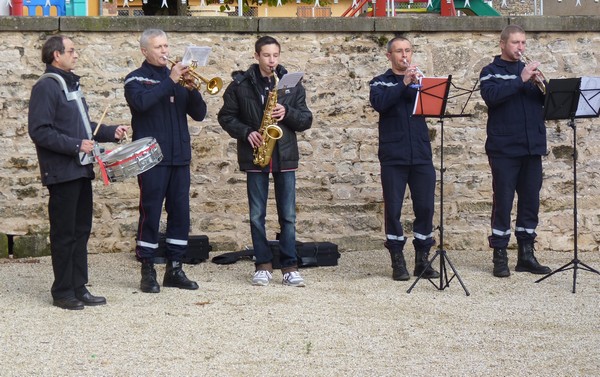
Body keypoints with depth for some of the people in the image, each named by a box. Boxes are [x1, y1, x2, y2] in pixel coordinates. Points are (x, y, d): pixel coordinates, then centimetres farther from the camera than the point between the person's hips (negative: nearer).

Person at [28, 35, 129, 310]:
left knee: (81, 231, 12)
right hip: (62, 172, -9)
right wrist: (76, 145, -21)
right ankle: (62, 292, 7)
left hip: (81, 170, 9)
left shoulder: (70, 84, 17)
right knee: (64, 233, -2)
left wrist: (111, 132, 12)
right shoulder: (46, 87, -12)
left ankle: (79, 288, 19)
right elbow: (39, 131, -20)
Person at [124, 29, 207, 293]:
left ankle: (174, 268, 14)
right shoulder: (136, 79, 2)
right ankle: (147, 271, 4)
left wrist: (192, 88, -8)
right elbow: (141, 102, -21)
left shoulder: (176, 77, 16)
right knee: (150, 212, -4)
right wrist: (170, 81, -20)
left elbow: (199, 114, 9)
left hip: (179, 157, 5)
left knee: (180, 212, 5)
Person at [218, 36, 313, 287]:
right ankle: (263, 265, 13)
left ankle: (289, 266, 8)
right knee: (257, 215, 4)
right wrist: (246, 132, -10)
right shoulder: (240, 85, 1)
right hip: (254, 156, -1)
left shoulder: (292, 84, 6)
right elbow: (226, 116, 5)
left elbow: (306, 120, 6)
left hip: (285, 156, 1)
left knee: (288, 215, 2)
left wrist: (287, 113, -13)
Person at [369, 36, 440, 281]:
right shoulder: (380, 83, 8)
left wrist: (418, 83, -18)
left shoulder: (420, 80, 15)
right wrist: (404, 83, -20)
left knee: (425, 207, 2)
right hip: (393, 156, -2)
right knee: (393, 209, -2)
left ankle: (423, 260, 11)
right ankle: (398, 262, 6)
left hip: (421, 155, 2)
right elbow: (380, 104, -13)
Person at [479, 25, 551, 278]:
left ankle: (526, 254, 14)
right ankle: (500, 257, 2)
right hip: (504, 148, -5)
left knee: (531, 200, 6)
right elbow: (491, 96, -17)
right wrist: (521, 80, -20)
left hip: (532, 146, 5)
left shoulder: (529, 70, 16)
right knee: (503, 201, -3)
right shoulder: (491, 72, 3)